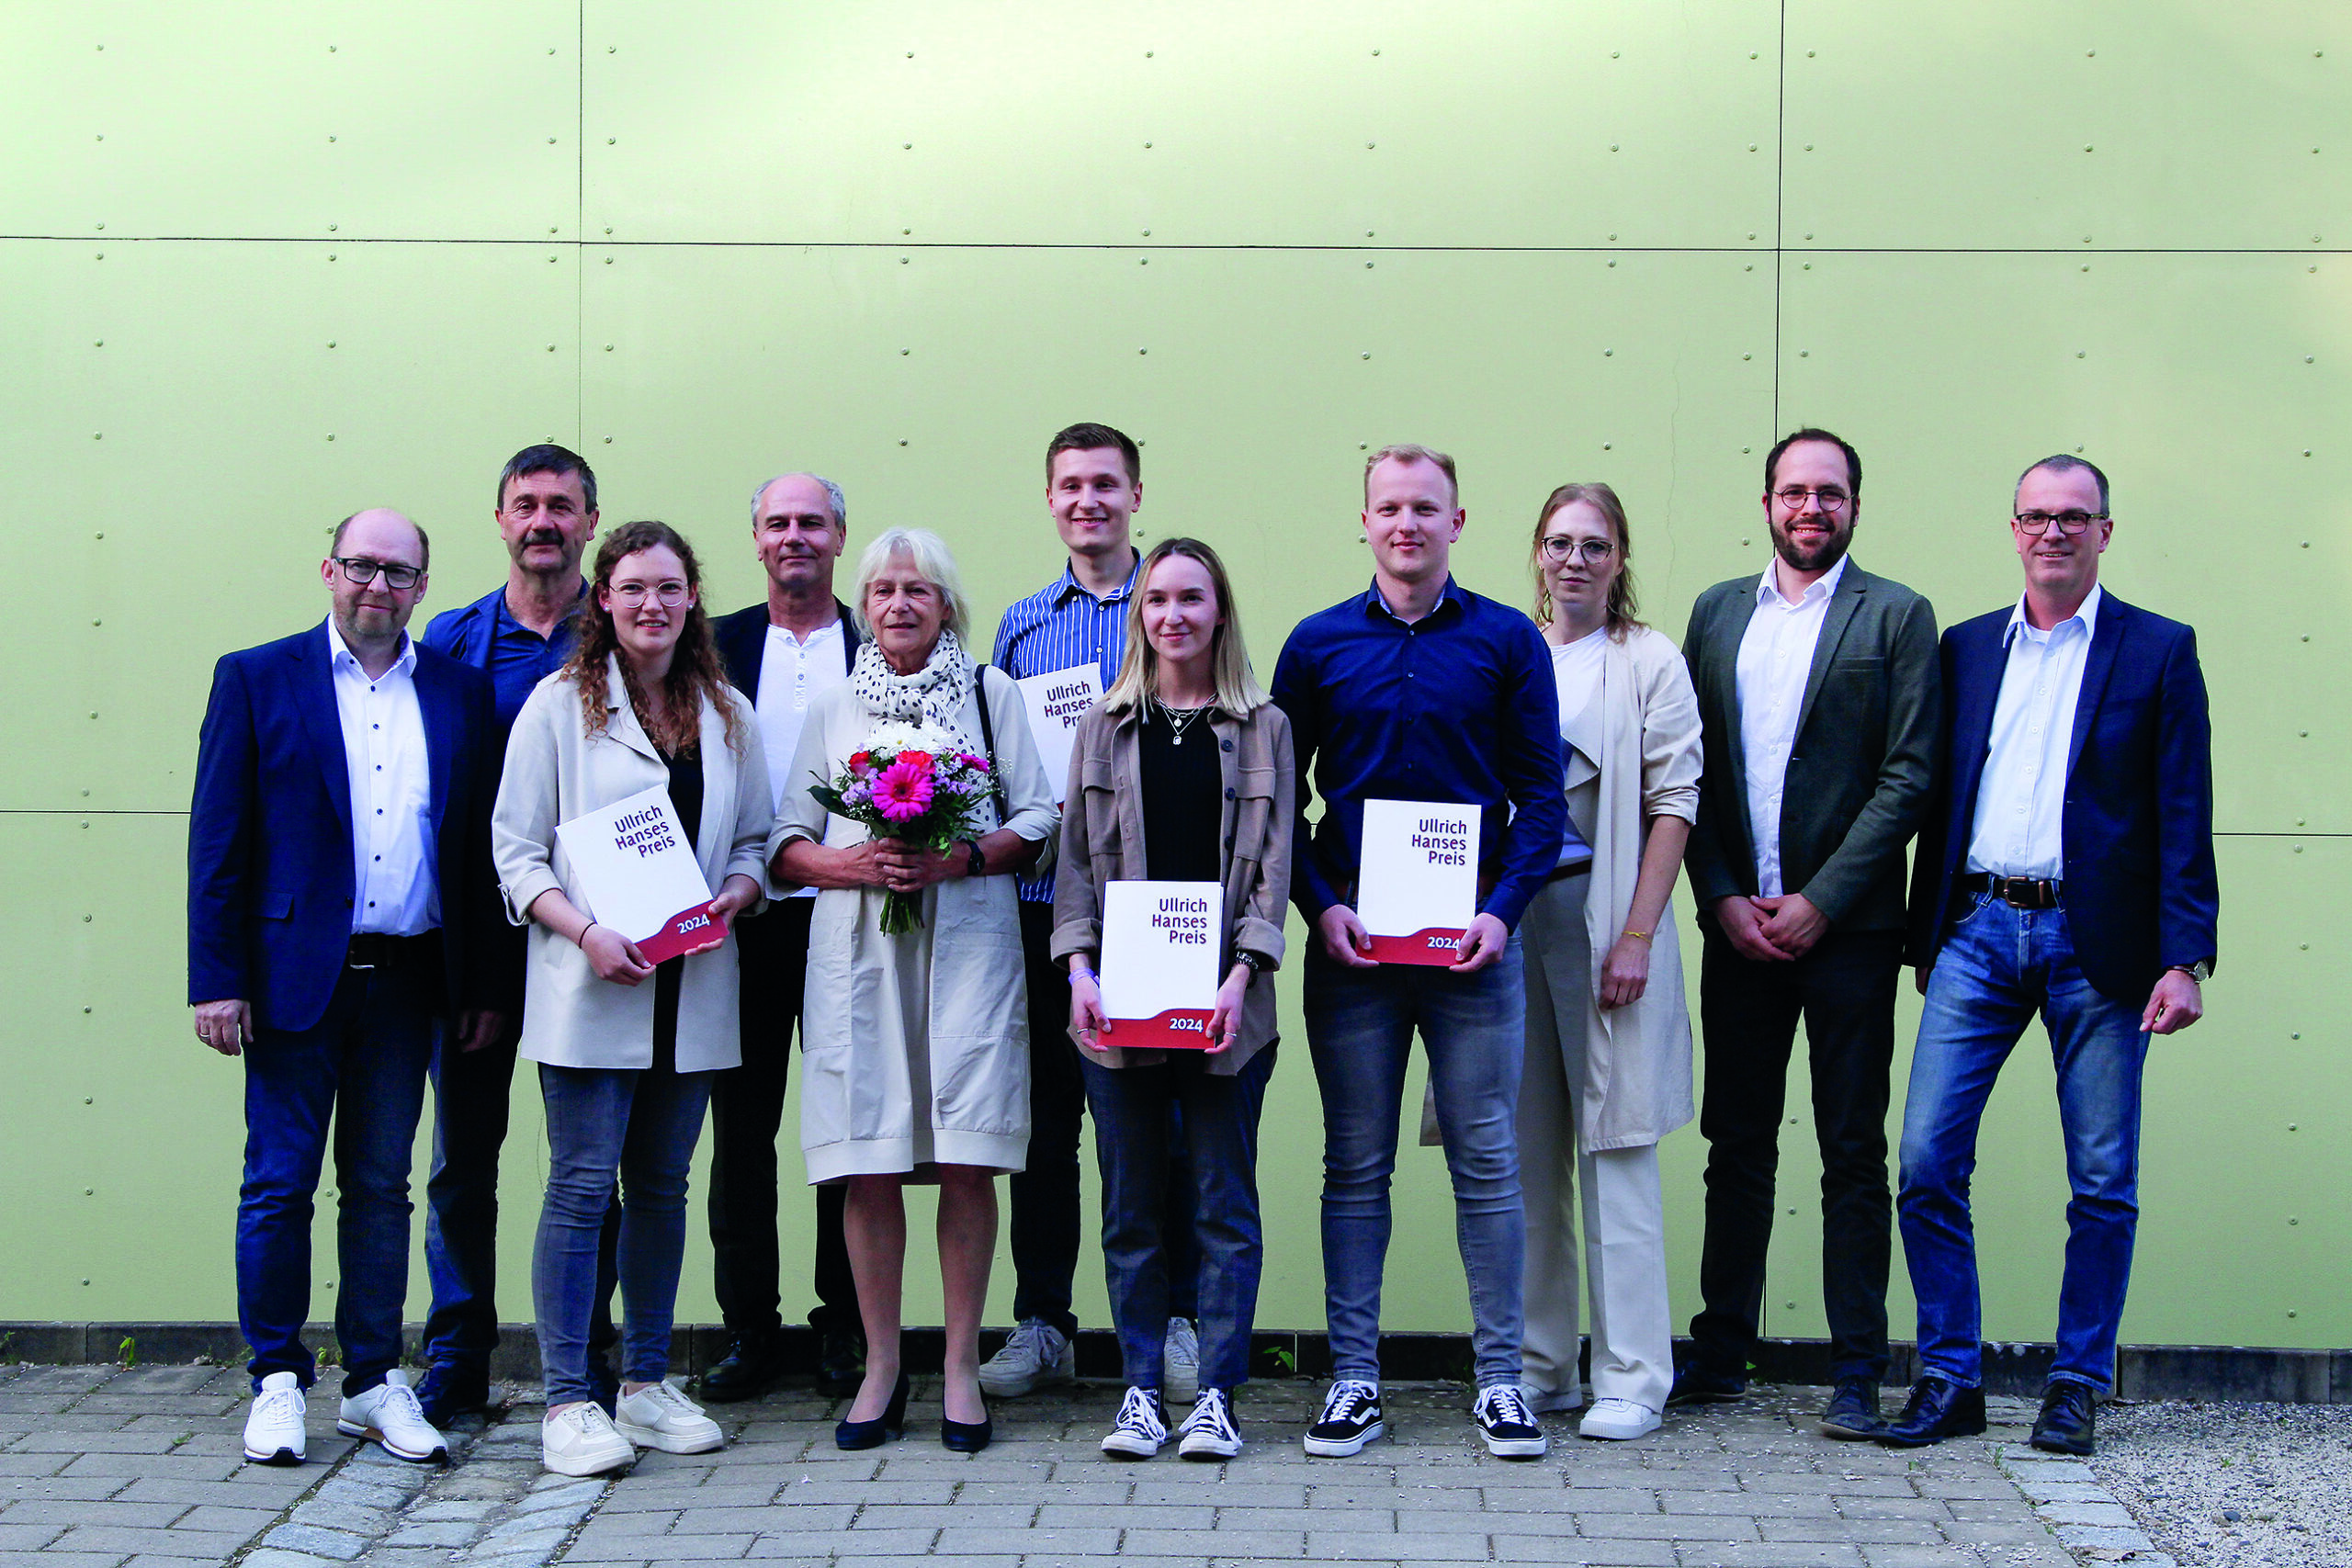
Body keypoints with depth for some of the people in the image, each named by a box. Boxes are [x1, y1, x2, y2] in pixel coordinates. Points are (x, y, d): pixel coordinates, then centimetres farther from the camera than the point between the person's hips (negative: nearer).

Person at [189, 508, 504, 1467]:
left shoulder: (460, 693, 8)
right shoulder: (256, 678, 1)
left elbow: (481, 842, 9)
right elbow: (216, 840, -2)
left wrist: (487, 982, 4)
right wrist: (216, 981, -9)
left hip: (408, 982, 3)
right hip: (294, 978, -2)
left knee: (382, 1183, 10)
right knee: (280, 1182, 3)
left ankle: (376, 1382, 18)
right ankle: (277, 1382, 15)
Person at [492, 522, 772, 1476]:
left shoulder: (729, 716, 12)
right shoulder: (559, 703, -1)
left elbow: (755, 839, 16)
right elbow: (516, 848, -3)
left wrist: (732, 897, -6)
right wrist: (585, 931, -17)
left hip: (693, 989, 4)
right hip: (589, 986, -4)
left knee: (662, 1185, 10)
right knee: (582, 1186, -5)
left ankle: (646, 1386, 20)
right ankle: (568, 1404, 1)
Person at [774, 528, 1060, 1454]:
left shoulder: (991, 694, 11)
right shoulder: (832, 710, 16)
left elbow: (1037, 823, 6)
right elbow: (787, 846, 11)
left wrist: (962, 857, -11)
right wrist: (858, 864, -8)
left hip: (967, 947, -1)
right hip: (858, 951, 2)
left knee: (966, 1160, -5)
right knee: (868, 1164, -2)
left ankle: (961, 1367, 4)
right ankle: (881, 1367, 9)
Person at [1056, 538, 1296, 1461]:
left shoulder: (1263, 728, 7)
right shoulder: (1103, 728, 11)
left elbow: (1272, 866, 1)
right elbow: (1075, 859, 8)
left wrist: (1240, 977, -11)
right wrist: (1079, 970, -6)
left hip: (1223, 1003, -1)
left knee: (1224, 1203, 2)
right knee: (1131, 1205, 5)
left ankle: (1216, 1396, 8)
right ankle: (1140, 1391, 12)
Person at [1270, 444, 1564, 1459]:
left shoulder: (1508, 642, 4)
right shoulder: (1317, 644, 6)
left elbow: (1543, 798, 3)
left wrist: (1502, 912, -10)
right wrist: (1321, 907, -7)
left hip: (1474, 944, -1)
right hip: (1349, 944, 1)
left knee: (1487, 1163, 2)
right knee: (1355, 1168, 6)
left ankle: (1499, 1377, 11)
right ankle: (1353, 1377, 13)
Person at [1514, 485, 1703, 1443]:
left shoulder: (1651, 663, 2)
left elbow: (1673, 806, -4)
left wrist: (1637, 935, -12)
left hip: (1604, 922, -4)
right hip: (1505, 920, 4)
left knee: (1614, 1150, -4)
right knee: (1525, 1152, 7)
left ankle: (1631, 1378, 1)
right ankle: (1538, 1365, 15)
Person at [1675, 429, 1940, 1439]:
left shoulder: (1895, 617, 0)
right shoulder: (1718, 611, 12)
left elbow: (1909, 777, -6)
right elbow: (1690, 773, 9)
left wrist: (1818, 902, -11)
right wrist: (1722, 898, -2)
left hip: (1847, 928, -3)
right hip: (1738, 926, 4)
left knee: (1853, 1156, 2)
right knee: (1737, 1146, 10)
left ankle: (1856, 1376, 7)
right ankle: (1721, 1356, 19)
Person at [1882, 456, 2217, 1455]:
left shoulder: (2158, 652, 4)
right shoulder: (1966, 647, 13)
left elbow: (2184, 819, -1)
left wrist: (2185, 960, -8)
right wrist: (1924, 937, 11)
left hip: (2097, 940, -2)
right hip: (1979, 930, 3)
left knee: (2104, 1183, 3)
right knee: (1927, 1158, -4)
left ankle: (2078, 1386, 16)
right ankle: (1950, 1380, 7)